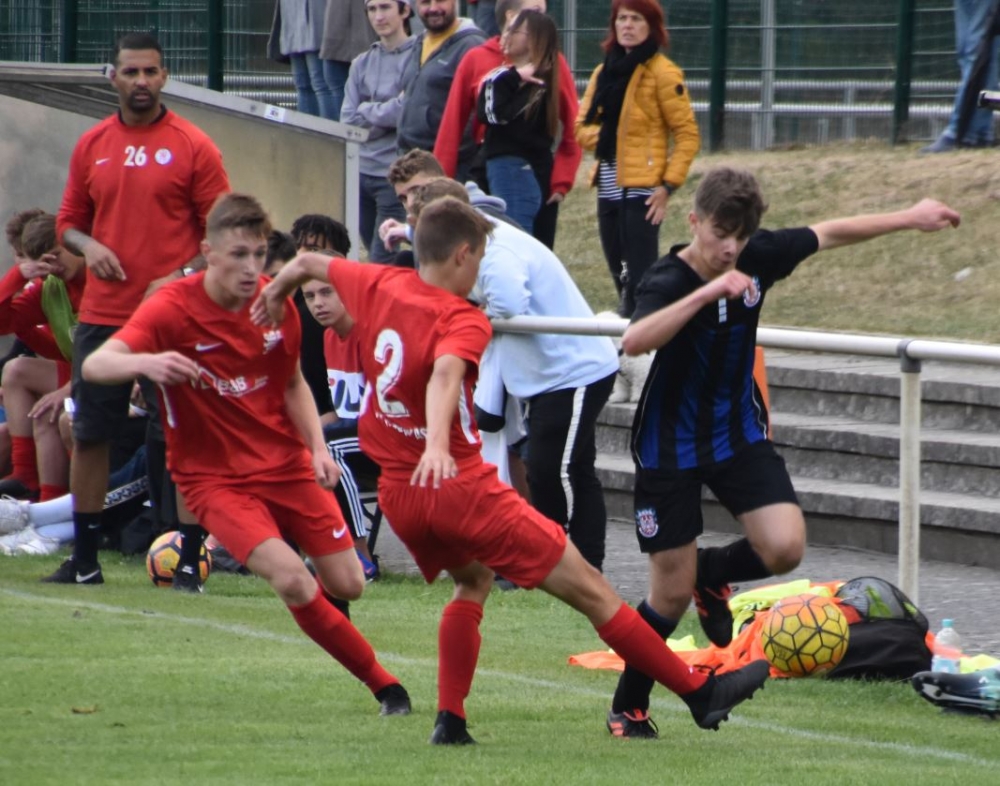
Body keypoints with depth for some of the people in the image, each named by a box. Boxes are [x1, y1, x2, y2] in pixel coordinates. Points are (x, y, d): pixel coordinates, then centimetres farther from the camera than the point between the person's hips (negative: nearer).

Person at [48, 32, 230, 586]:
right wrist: (88, 246, -5)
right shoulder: (92, 146, 10)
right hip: (101, 316, 4)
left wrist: (181, 277, -16)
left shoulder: (192, 146, -1)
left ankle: (189, 558, 1)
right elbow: (68, 222, 17)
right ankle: (84, 560, 14)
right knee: (89, 434, 5)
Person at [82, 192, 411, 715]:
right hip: (214, 476, -5)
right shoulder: (172, 309, -18)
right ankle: (382, 683, -7)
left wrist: (317, 448, -3)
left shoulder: (276, 304, -3)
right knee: (290, 577, -24)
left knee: (347, 584, 2)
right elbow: (95, 366, -31)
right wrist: (145, 362, -53)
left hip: (286, 463, 5)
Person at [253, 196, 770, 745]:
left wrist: (276, 294, 45)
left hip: (396, 495, 7)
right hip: (461, 485, -7)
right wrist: (438, 445, -50)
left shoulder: (380, 287, 6)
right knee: (587, 589, 0)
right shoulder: (462, 320, -13)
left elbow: (307, 262, 24)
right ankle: (700, 694, 3)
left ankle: (450, 720, 20)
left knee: (473, 580, 33)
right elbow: (445, 373, -34)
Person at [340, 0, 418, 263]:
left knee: (382, 261, -8)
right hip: (361, 171, 6)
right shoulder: (362, 64, 12)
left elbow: (407, 112, -15)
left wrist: (366, 110, 0)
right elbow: (348, 121, 5)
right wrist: (384, 115, -9)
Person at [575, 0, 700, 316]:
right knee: (622, 278, 10)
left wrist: (669, 185, -14)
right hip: (609, 188, 7)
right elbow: (582, 127, 17)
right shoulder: (604, 72, 14)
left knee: (639, 279, -11)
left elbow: (687, 135, -7)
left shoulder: (662, 73, -6)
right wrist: (602, 136, -6)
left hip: (642, 191, -7)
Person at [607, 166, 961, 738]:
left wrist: (909, 218, 17)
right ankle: (628, 707, 23)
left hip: (739, 432, 5)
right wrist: (708, 291, -55)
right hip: (671, 448, -5)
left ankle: (711, 573, 19)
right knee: (672, 592, 0)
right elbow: (635, 341, -48)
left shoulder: (758, 256, -10)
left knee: (785, 549, -15)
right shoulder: (669, 280, -26)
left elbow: (829, 234, 9)